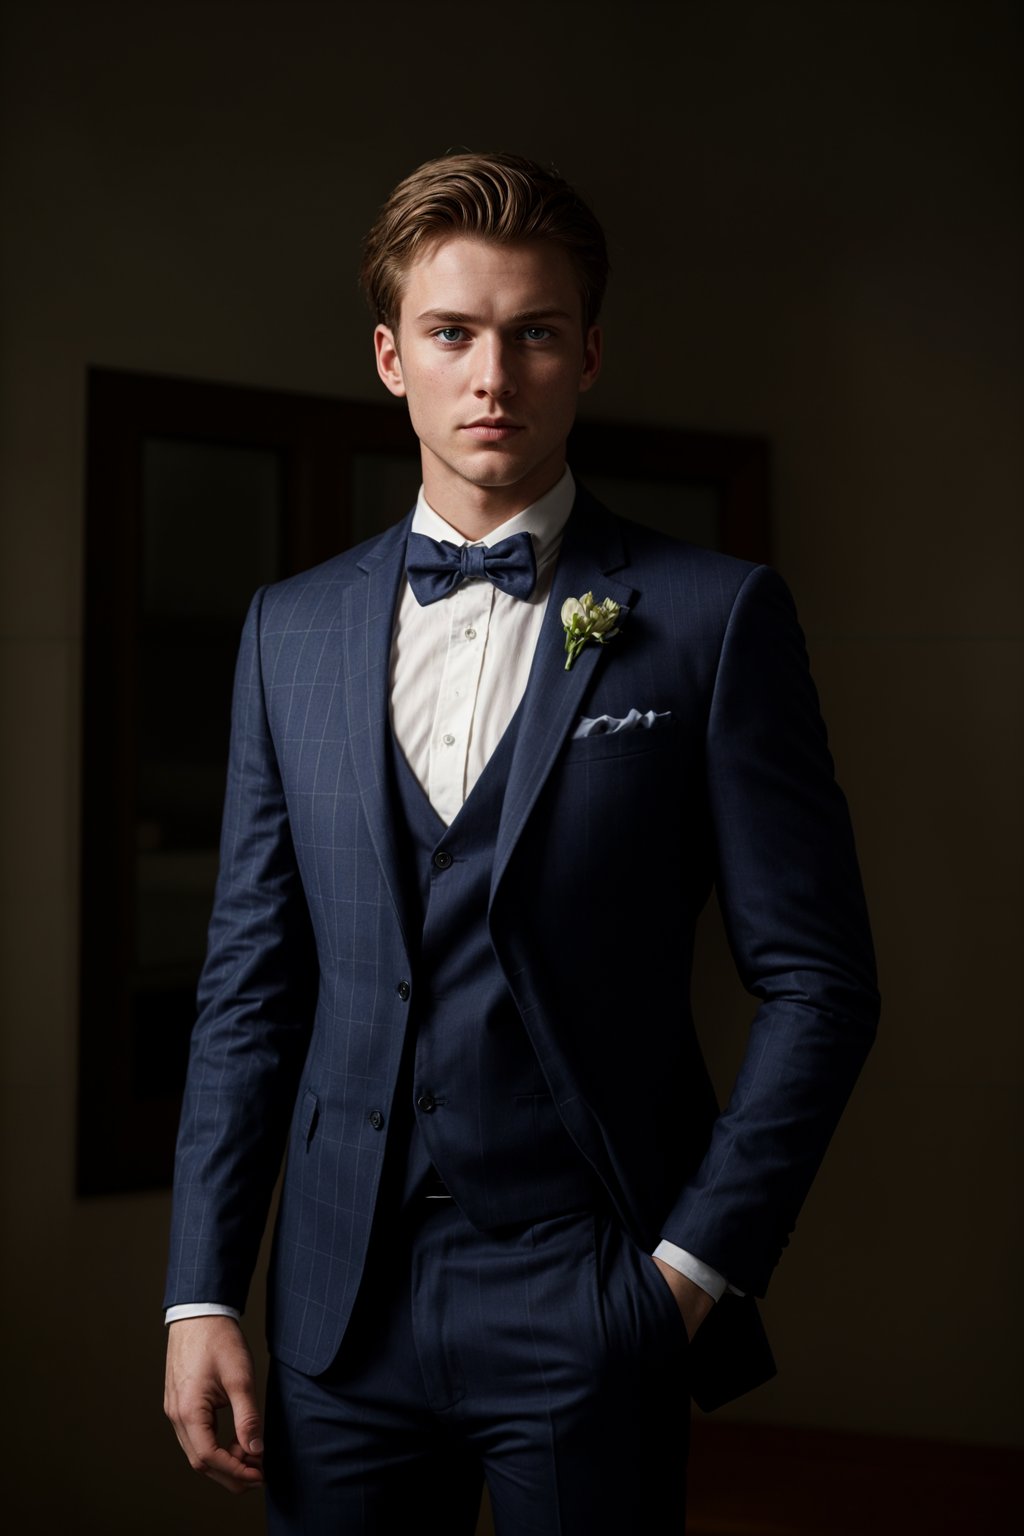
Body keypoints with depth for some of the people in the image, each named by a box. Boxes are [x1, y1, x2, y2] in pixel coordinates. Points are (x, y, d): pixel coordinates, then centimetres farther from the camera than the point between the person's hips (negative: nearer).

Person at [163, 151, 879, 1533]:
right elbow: (250, 982, 7)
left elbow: (817, 980, -3)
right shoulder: (292, 630, 7)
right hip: (342, 1305, 3)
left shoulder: (715, 617, -4)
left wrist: (700, 1263, -8)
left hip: (590, 1310, -3)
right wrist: (202, 1292, 3)